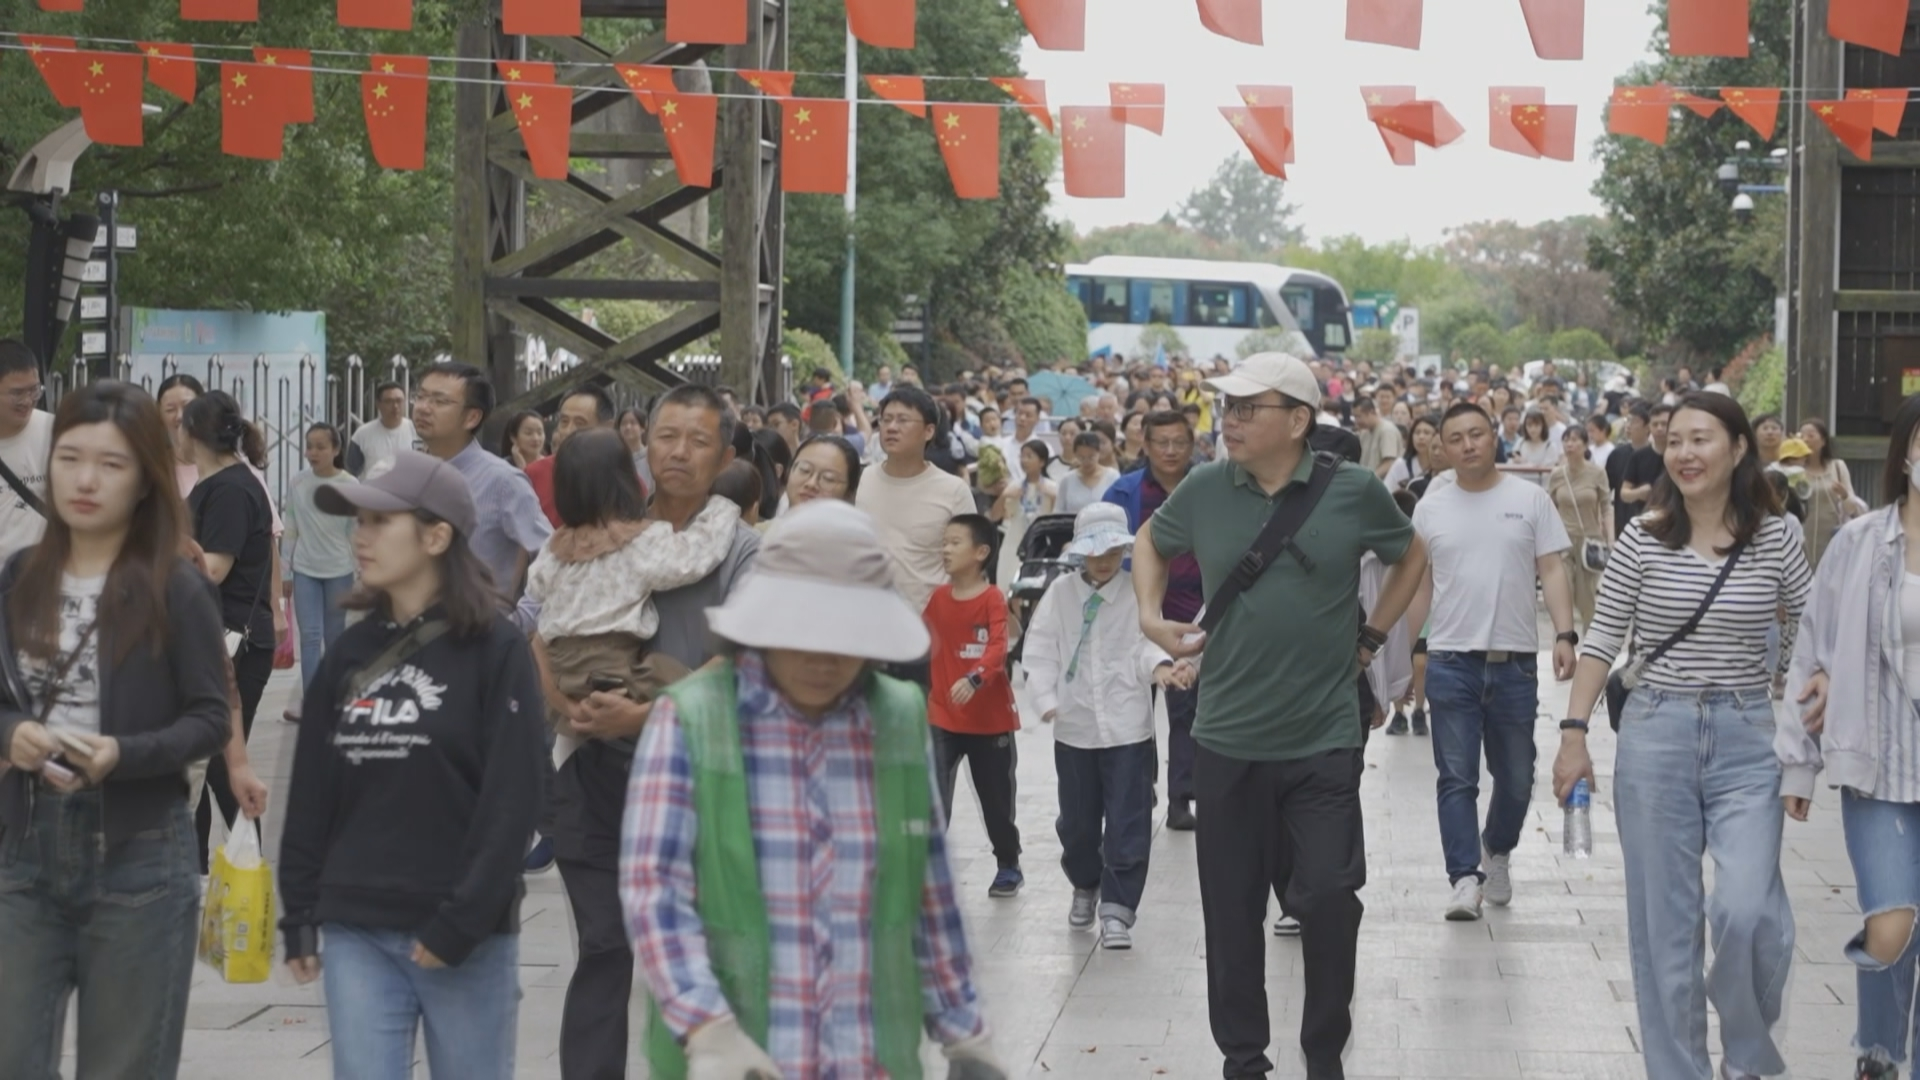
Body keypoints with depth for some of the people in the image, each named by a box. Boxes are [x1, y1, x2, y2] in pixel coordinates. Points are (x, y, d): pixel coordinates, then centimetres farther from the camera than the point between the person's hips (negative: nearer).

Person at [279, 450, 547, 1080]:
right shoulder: (350, 653, 9)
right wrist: (300, 917, 7)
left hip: (467, 936, -4)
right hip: (356, 933, 4)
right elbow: (311, 797, 12)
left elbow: (511, 804, -10)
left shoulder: (495, 651, -5)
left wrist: (461, 923, -15)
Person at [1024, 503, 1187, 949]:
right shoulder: (1060, 594, 4)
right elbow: (1040, 650, 2)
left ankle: (1116, 909, -1)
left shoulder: (1137, 593, 0)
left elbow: (1147, 642, -9)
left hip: (1128, 726, -2)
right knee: (1077, 819, 13)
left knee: (1127, 823, -5)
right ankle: (1085, 887, 38)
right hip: (1074, 726, 2)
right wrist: (1047, 701, -10)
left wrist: (1160, 666, -31)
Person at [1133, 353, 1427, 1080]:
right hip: (1227, 741, 2)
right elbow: (1150, 542, 18)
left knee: (1328, 899, -4)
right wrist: (1151, 616, 4)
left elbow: (1412, 557, 12)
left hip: (1324, 740, -2)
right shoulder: (1204, 490, -2)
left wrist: (1370, 639, 5)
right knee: (1232, 911, 8)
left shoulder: (1354, 493, -7)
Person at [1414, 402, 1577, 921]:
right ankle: (1465, 878, -3)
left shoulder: (1529, 498, 3)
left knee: (1515, 778, 11)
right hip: (1451, 660, 0)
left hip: (1515, 661, 0)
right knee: (1456, 778, -4)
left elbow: (1552, 571, 1)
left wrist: (1564, 634, -11)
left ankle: (1496, 851, 35)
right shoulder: (1431, 507, 6)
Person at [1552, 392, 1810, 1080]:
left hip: (1746, 740, -1)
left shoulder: (1773, 538, -1)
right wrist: (1574, 732, -2)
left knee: (1746, 911, -15)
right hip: (1655, 736, 1)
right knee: (1663, 922, 5)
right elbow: (1602, 640, 3)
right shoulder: (1642, 539, -1)